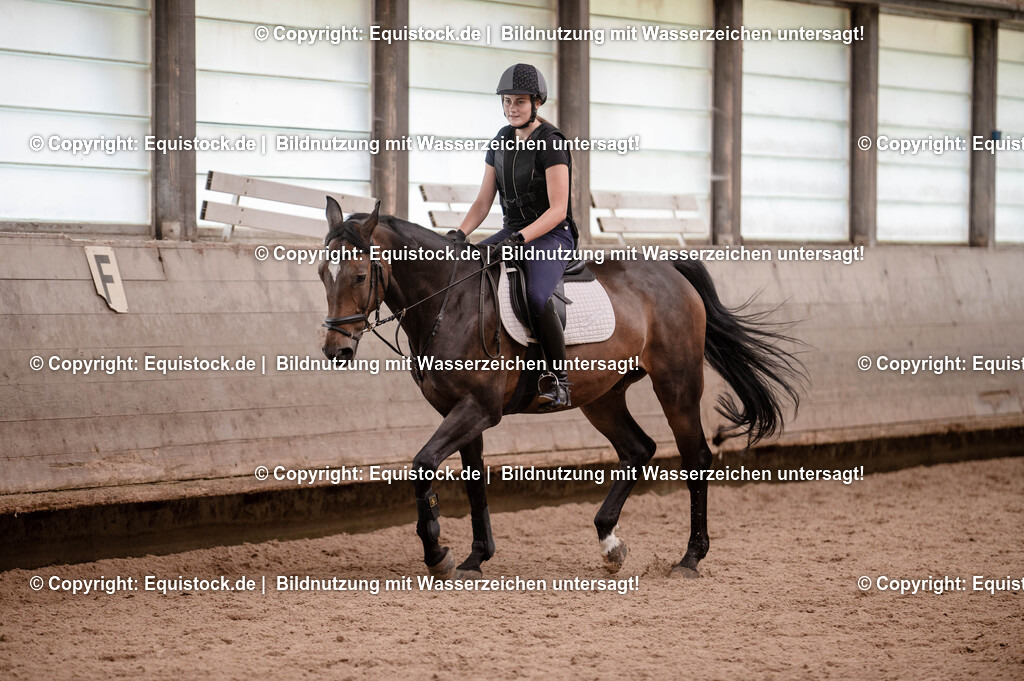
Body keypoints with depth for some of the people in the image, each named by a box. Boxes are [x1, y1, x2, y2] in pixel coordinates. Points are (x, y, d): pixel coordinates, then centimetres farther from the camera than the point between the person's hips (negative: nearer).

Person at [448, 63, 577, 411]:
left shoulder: (551, 143, -13)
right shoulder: (501, 142, 9)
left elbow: (558, 209, -18)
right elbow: (483, 201, 11)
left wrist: (520, 239, -30)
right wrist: (459, 233, -7)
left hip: (552, 236, -8)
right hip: (513, 232, 8)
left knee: (537, 297, -35)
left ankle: (558, 382, -23)